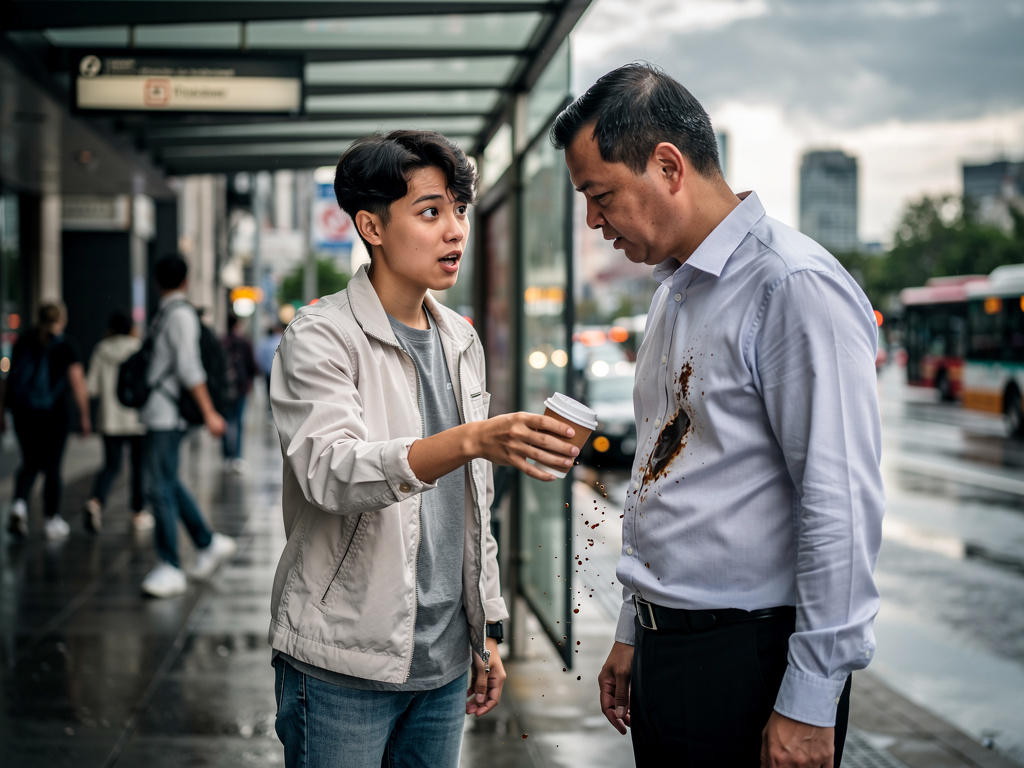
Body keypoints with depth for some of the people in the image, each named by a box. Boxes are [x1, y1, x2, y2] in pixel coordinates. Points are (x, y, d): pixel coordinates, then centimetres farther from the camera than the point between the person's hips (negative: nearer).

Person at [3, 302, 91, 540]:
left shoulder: (24, 341, 6)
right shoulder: (66, 345, -6)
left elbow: (9, 377, 7)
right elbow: (77, 381, -14)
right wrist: (84, 416, -10)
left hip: (22, 413, 3)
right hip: (53, 413, -3)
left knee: (30, 463, 15)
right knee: (52, 467, 7)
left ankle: (19, 505, -8)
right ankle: (52, 521, 13)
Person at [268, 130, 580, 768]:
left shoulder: (462, 342, 12)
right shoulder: (321, 339, -11)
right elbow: (332, 471, -28)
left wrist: (487, 630, 15)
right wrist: (471, 441, -41)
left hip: (444, 662, 6)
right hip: (344, 666, -6)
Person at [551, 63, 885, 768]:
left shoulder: (794, 288, -16)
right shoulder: (674, 295, 14)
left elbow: (841, 509, -20)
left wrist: (808, 704, -20)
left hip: (751, 658, -8)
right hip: (667, 650, 8)